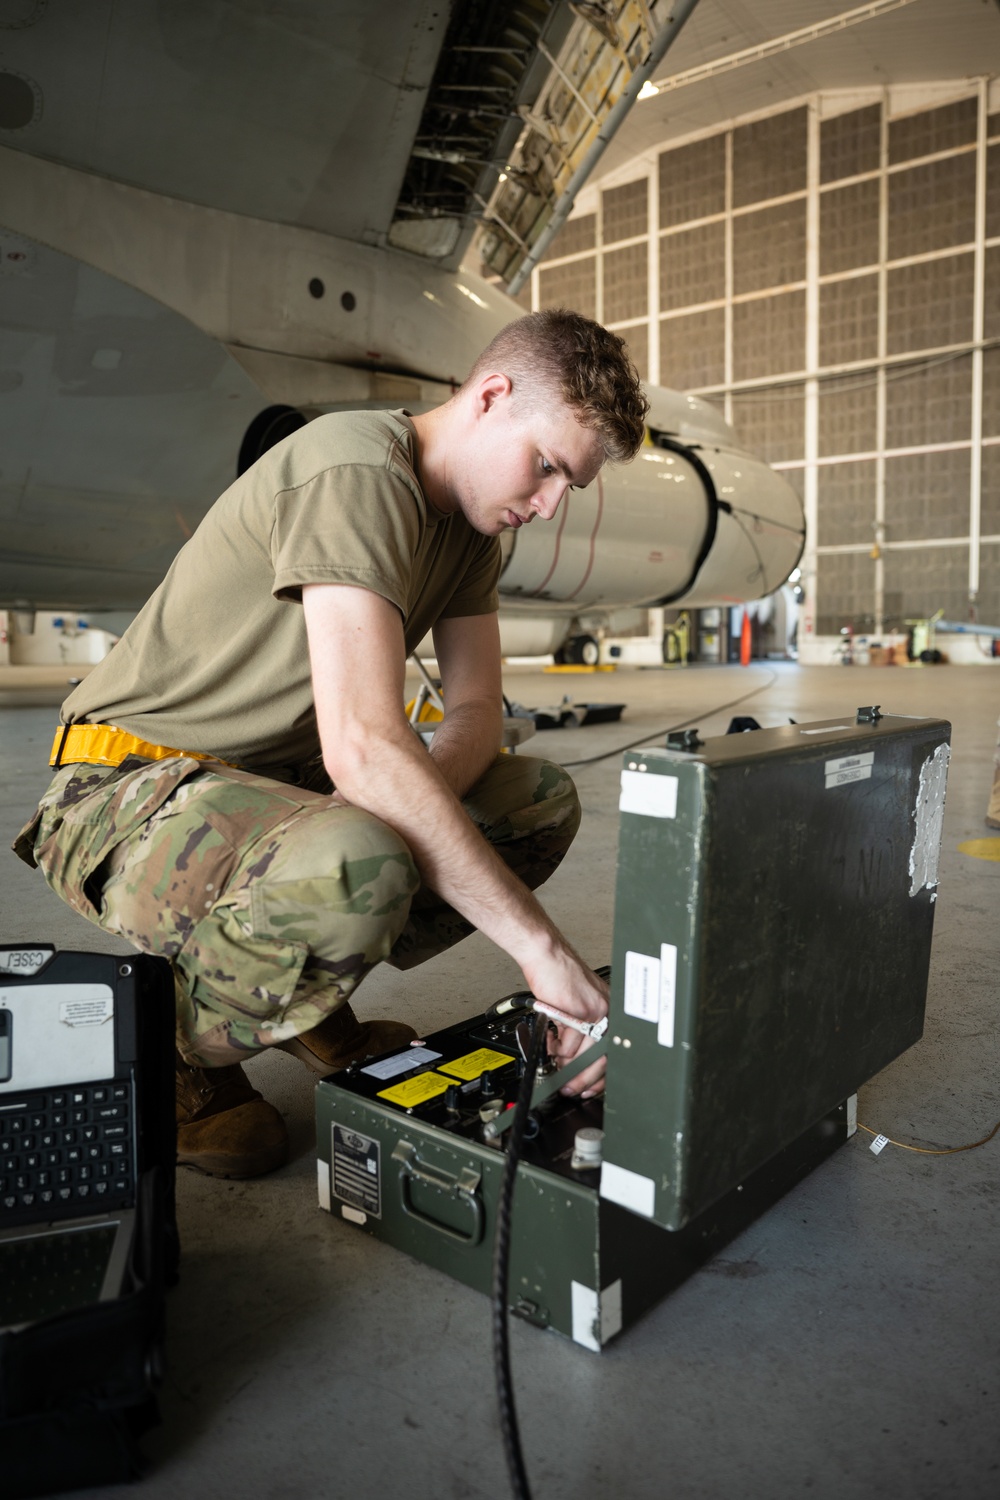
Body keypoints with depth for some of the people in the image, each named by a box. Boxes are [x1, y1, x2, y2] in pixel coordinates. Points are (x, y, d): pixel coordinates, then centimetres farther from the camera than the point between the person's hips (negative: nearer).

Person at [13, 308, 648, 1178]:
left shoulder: (470, 518, 6)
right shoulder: (358, 472, -24)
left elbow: (479, 712, 4)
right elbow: (362, 745, -36)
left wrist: (411, 804, -20)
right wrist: (542, 949, -33)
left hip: (278, 780, 9)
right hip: (132, 788, -8)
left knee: (541, 800, -2)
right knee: (358, 868, -39)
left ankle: (306, 1001, 9)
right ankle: (174, 1050, -6)